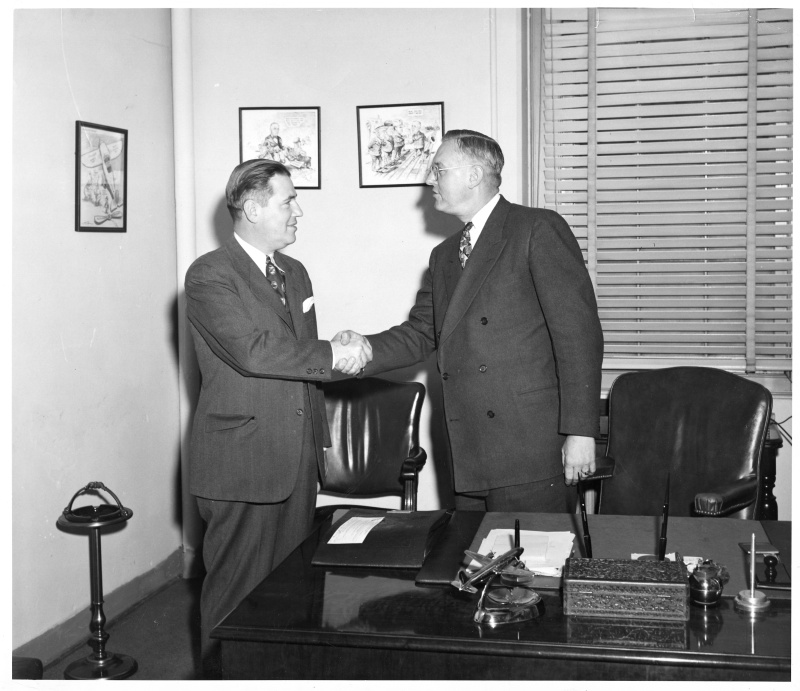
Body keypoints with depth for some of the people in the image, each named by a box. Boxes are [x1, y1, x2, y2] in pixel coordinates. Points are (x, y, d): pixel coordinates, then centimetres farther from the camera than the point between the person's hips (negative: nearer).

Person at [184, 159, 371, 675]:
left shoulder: (295, 273, 16)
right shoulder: (210, 275, -9)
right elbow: (254, 351, -23)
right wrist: (333, 355, -16)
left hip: (299, 459, 7)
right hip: (242, 463, -7)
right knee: (238, 591, 2)